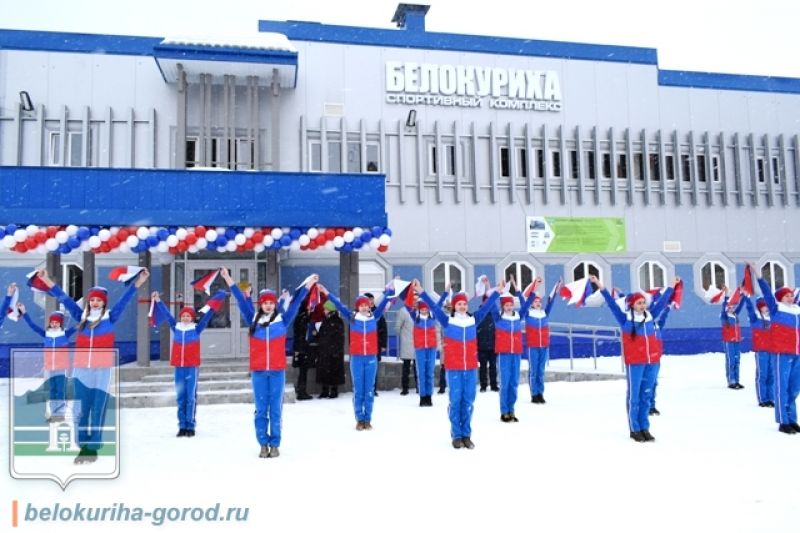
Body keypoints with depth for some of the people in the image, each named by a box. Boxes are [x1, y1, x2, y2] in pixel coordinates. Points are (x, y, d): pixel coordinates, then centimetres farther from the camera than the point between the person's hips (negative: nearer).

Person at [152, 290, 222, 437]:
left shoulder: (196, 329, 1)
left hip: (192, 367, -3)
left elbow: (207, 316, -2)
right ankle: (182, 426, 14)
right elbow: (166, 314, 15)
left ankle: (190, 426, 6)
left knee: (191, 397, -1)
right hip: (179, 367, 3)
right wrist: (158, 301, 15)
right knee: (180, 397, 7)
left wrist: (216, 299, -6)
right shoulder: (175, 328, 8)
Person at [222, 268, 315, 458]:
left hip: (277, 371, -1)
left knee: (275, 408, 4)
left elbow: (295, 303, 2)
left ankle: (275, 444, 11)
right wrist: (229, 281, 7)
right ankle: (263, 444, 13)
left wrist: (307, 285, -1)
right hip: (258, 371, 1)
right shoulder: (253, 320, 6)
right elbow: (242, 301, 7)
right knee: (261, 409, 5)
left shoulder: (282, 320, 3)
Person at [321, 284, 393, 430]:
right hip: (356, 358, 0)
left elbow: (383, 303, 0)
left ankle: (368, 419, 13)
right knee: (358, 390, 3)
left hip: (371, 358, 1)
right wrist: (327, 293, -5)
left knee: (369, 390, 5)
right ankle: (359, 419, 12)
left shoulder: (374, 317, 4)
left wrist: (390, 290, -10)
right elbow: (339, 305, 0)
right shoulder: (352, 318, 3)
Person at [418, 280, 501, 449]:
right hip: (453, 368, -3)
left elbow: (486, 306, 10)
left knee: (468, 401, 6)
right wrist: (421, 292, -14)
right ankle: (456, 435, 9)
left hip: (471, 368, 3)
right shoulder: (447, 321, -1)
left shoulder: (473, 320, 7)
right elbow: (433, 307, -7)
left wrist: (498, 291, 9)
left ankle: (466, 435, 15)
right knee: (455, 400, 0)